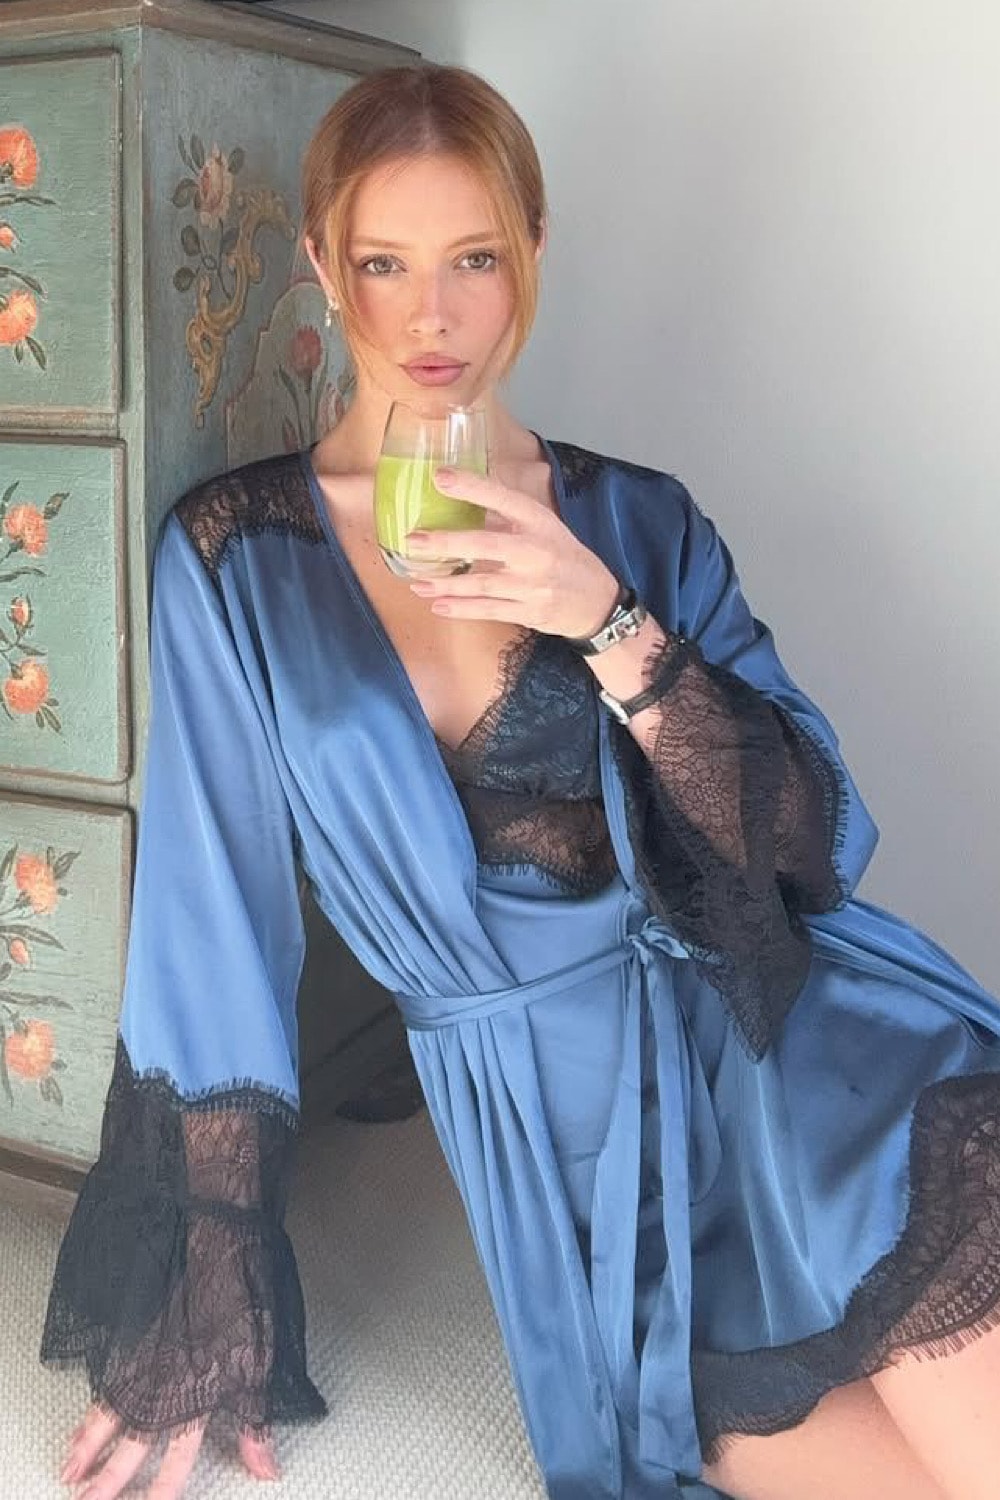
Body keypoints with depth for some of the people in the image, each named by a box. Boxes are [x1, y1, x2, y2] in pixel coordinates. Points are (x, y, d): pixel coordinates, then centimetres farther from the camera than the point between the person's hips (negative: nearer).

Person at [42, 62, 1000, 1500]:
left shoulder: (638, 519, 4)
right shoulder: (235, 555, 0)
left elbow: (814, 837, -2)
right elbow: (216, 926, 1)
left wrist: (608, 624, -18)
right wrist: (212, 1325, 2)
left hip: (777, 1032, 1)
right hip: (539, 1112, 0)